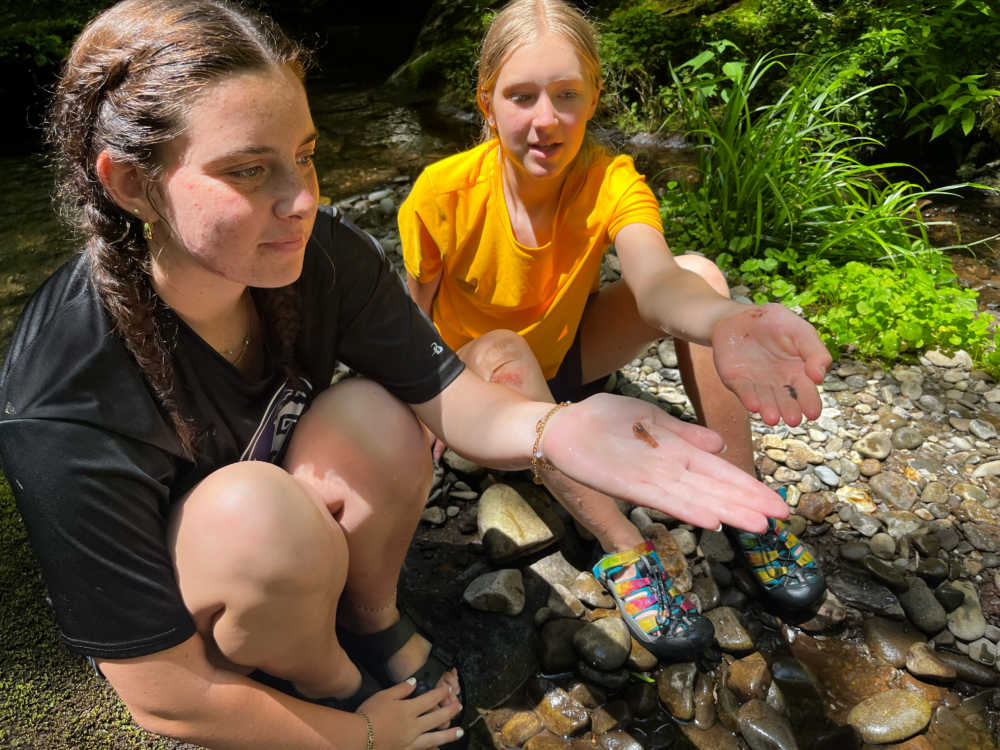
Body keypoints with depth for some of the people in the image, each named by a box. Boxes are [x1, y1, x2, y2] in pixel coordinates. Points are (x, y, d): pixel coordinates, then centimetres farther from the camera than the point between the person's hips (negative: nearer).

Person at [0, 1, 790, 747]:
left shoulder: (323, 254, -22)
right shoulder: (65, 406, -34)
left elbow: (449, 394, -18)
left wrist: (553, 430, -42)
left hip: (274, 561, 4)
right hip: (168, 617, -3)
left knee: (377, 420, -26)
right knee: (261, 512, -36)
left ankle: (372, 620, 4)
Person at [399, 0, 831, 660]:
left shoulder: (611, 181, -23)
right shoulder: (443, 196, -24)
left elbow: (656, 281, -45)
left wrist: (721, 322, -66)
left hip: (568, 360, 2)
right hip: (483, 380, -1)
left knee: (699, 272, -22)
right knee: (502, 351, -40)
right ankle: (622, 550, -29)